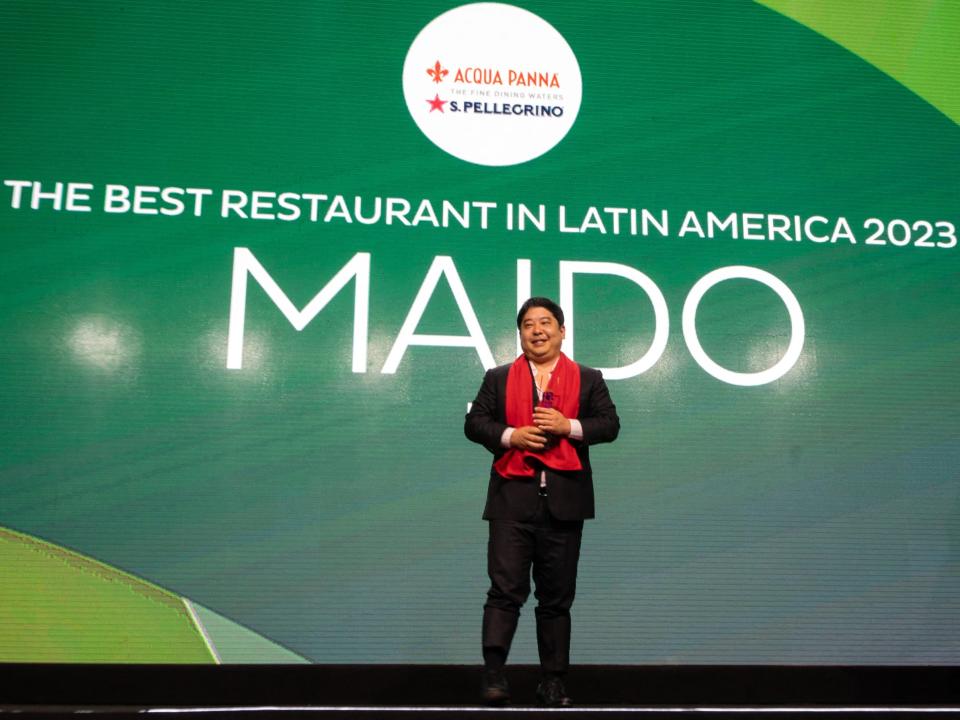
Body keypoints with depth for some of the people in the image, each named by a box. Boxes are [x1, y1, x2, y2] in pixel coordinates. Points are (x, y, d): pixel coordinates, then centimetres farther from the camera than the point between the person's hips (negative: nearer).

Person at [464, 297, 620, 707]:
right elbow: (474, 422, 6)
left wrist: (569, 426, -12)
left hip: (563, 500, 1)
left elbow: (610, 424, 4)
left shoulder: (588, 379, 11)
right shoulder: (498, 378, 11)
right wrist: (510, 435, -12)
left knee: (557, 595, 9)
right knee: (506, 588, -7)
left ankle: (553, 682, 20)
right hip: (513, 498, -1)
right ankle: (493, 676, -2)